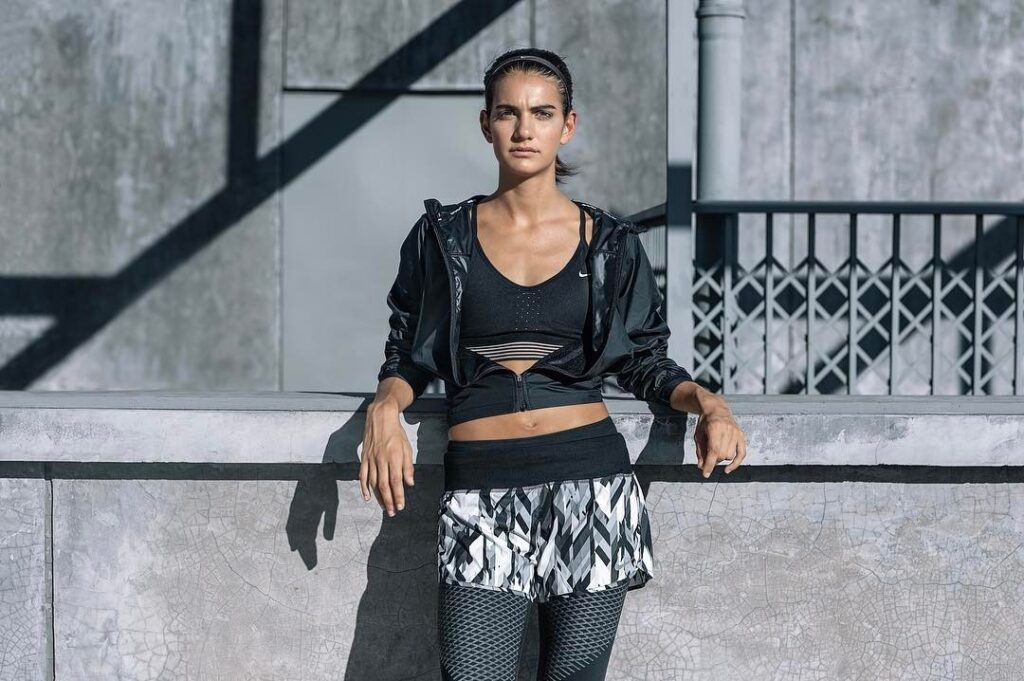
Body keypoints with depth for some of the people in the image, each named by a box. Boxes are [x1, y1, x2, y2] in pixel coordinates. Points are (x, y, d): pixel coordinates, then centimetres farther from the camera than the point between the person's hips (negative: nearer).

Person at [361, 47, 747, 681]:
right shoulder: (444, 237, 8)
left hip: (591, 485, 1)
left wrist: (705, 401, -6)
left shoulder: (610, 243, 8)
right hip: (484, 499, 0)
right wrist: (386, 408, -8)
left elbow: (646, 362, 13)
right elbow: (408, 359, 13)